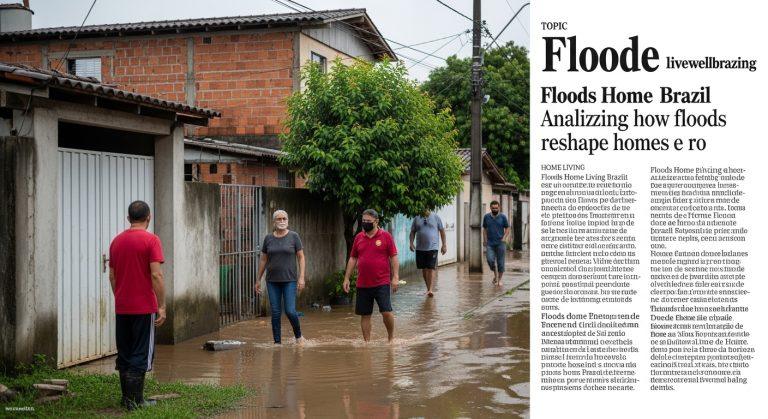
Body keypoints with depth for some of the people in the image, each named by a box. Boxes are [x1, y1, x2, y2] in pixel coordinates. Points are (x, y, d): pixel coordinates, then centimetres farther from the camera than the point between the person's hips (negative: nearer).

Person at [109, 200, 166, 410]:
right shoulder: (151, 240, -10)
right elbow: (156, 275, -16)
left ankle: (127, 397, 17)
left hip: (121, 308, 6)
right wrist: (162, 306, -12)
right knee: (141, 354, 0)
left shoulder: (117, 241, 8)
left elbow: (112, 276, 12)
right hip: (144, 308, -6)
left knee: (124, 354, 13)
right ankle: (136, 400, 0)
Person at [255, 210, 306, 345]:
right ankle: (277, 342, 12)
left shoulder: (294, 236, -1)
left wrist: (301, 277, -8)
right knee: (275, 313, 3)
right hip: (272, 281, 2)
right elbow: (263, 259, 12)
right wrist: (258, 279, 12)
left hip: (289, 280, -2)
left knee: (290, 311, -9)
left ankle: (298, 336, 15)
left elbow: (301, 257, 0)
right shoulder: (268, 238, 6)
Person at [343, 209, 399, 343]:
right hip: (363, 284, 4)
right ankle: (367, 342, 18)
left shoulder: (386, 236, -1)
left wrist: (395, 277, -9)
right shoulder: (359, 237, 9)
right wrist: (346, 278, 11)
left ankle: (391, 337, 14)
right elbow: (353, 258, 14)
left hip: (382, 283, -4)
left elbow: (393, 257, -2)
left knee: (386, 311, -8)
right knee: (365, 315, 7)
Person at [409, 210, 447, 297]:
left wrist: (444, 245, 2)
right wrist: (411, 243, -4)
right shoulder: (416, 218, 7)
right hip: (420, 248, 3)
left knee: (431, 269, -10)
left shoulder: (435, 217, 3)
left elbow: (442, 231, 6)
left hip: (432, 248, -3)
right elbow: (412, 232, 11)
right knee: (424, 269, 8)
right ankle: (428, 288, 20)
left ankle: (430, 290, -13)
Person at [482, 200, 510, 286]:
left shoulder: (503, 217, 1)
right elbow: (484, 229, 15)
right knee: (490, 260, -14)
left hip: (500, 243, -1)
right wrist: (484, 240, 7)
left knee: (500, 262, 0)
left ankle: (499, 279, 14)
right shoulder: (486, 217, 6)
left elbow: (507, 228, 6)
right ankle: (495, 274, 11)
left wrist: (504, 237, -9)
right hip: (490, 243, 1)